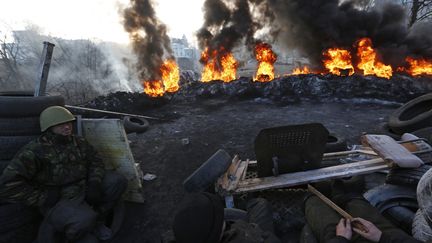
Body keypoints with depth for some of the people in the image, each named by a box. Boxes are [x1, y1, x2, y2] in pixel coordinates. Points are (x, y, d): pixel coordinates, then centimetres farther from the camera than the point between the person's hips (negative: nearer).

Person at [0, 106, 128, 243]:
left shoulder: (79, 142, 2)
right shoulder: (35, 151, -14)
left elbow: (96, 161, 8)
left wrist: (94, 183, -9)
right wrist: (43, 198, -16)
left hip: (86, 190, 6)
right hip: (58, 200, -6)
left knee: (118, 181, -5)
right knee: (83, 221, -34)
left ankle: (92, 220, 7)